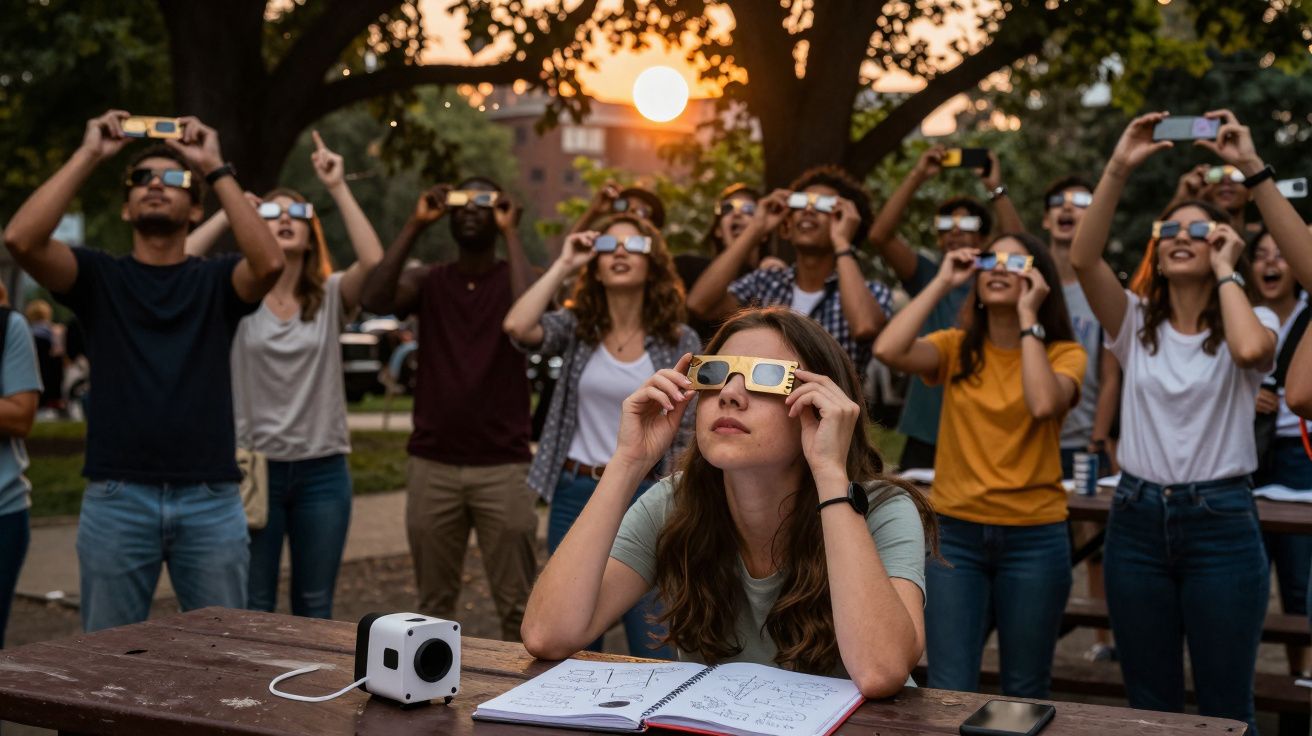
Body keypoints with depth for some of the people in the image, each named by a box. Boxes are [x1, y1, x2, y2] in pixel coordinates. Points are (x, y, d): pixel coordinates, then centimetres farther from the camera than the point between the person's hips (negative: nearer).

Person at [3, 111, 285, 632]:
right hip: (116, 498, 0)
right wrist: (89, 155, -7)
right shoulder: (99, 277, 7)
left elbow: (269, 262, -15)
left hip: (211, 500, 0)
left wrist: (216, 168, -11)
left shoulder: (217, 281, 7)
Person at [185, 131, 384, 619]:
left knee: (315, 607, 12)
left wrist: (338, 189, -13)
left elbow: (373, 261, -17)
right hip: (255, 465, -1)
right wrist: (230, 211, -7)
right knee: (252, 608, 6)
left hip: (322, 469, 1)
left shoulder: (330, 298, 2)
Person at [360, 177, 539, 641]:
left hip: (503, 466, -2)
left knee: (516, 604, 0)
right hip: (431, 464, 3)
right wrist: (415, 225, -11)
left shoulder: (512, 278, 2)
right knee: (434, 602, 12)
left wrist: (511, 233, -15)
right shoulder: (427, 281, 7)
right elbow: (374, 299, -13)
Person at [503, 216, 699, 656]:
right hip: (574, 494, 2)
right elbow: (517, 327, -18)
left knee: (654, 650, -1)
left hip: (645, 498, -2)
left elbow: (687, 439, -1)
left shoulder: (680, 342, 0)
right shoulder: (576, 328, 3)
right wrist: (563, 266, -8)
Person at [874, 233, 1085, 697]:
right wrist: (942, 283, -9)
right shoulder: (957, 347, 4)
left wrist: (1027, 317, -16)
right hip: (955, 533, 1)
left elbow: (1043, 405, -24)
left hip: (1034, 538, -1)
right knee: (950, 692, -2)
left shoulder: (1063, 354, -1)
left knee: (1025, 695, 11)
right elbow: (888, 351, -17)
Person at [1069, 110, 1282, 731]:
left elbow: (1250, 350, -25)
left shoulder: (1249, 323, 1)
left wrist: (1226, 272, -10)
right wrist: (1118, 169, -18)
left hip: (1221, 522, -2)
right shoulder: (1137, 324, 6)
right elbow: (1083, 259, -11)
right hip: (1137, 518, 3)